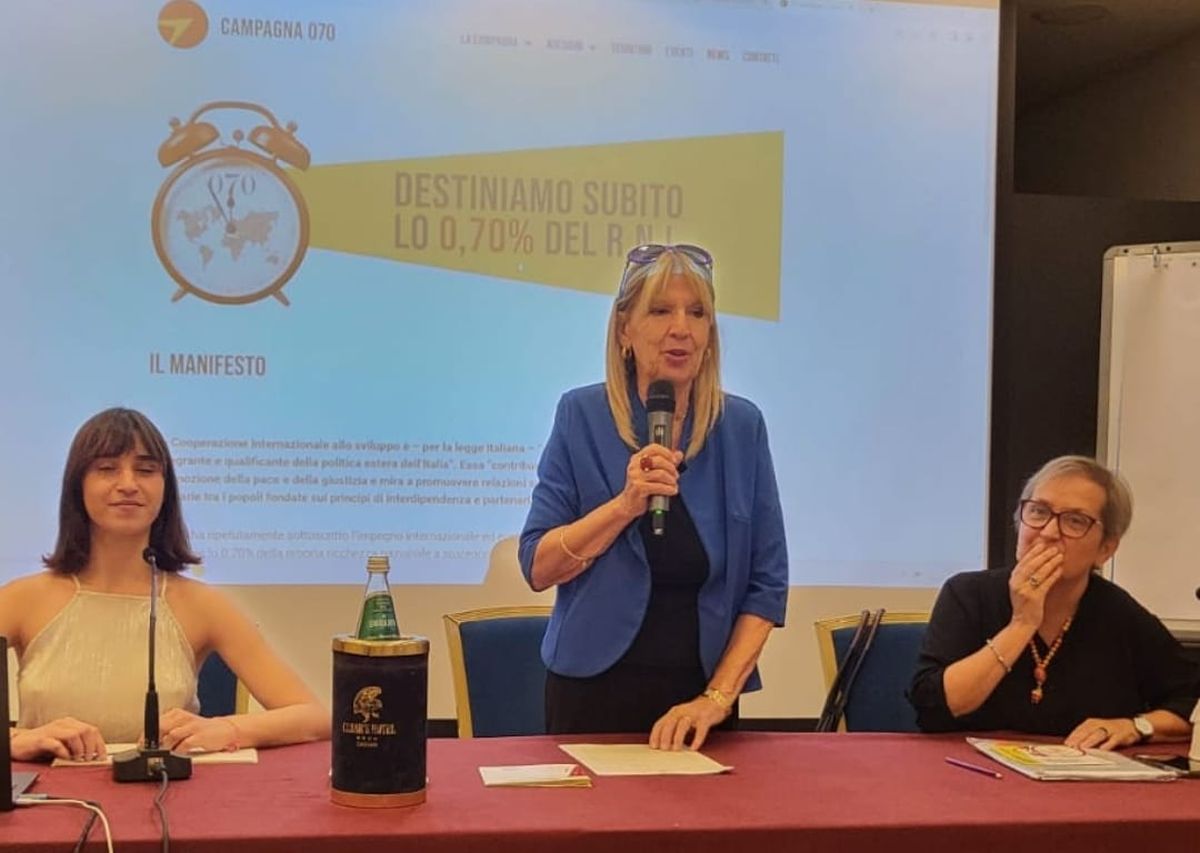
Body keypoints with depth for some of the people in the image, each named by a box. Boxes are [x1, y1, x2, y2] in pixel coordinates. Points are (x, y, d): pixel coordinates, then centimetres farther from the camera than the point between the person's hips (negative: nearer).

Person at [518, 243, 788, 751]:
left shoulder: (741, 428, -2)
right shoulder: (581, 417, -5)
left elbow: (767, 583, -1)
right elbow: (537, 567, -7)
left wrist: (718, 696, -10)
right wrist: (627, 503, -20)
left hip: (699, 698, 1)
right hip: (595, 690, -1)